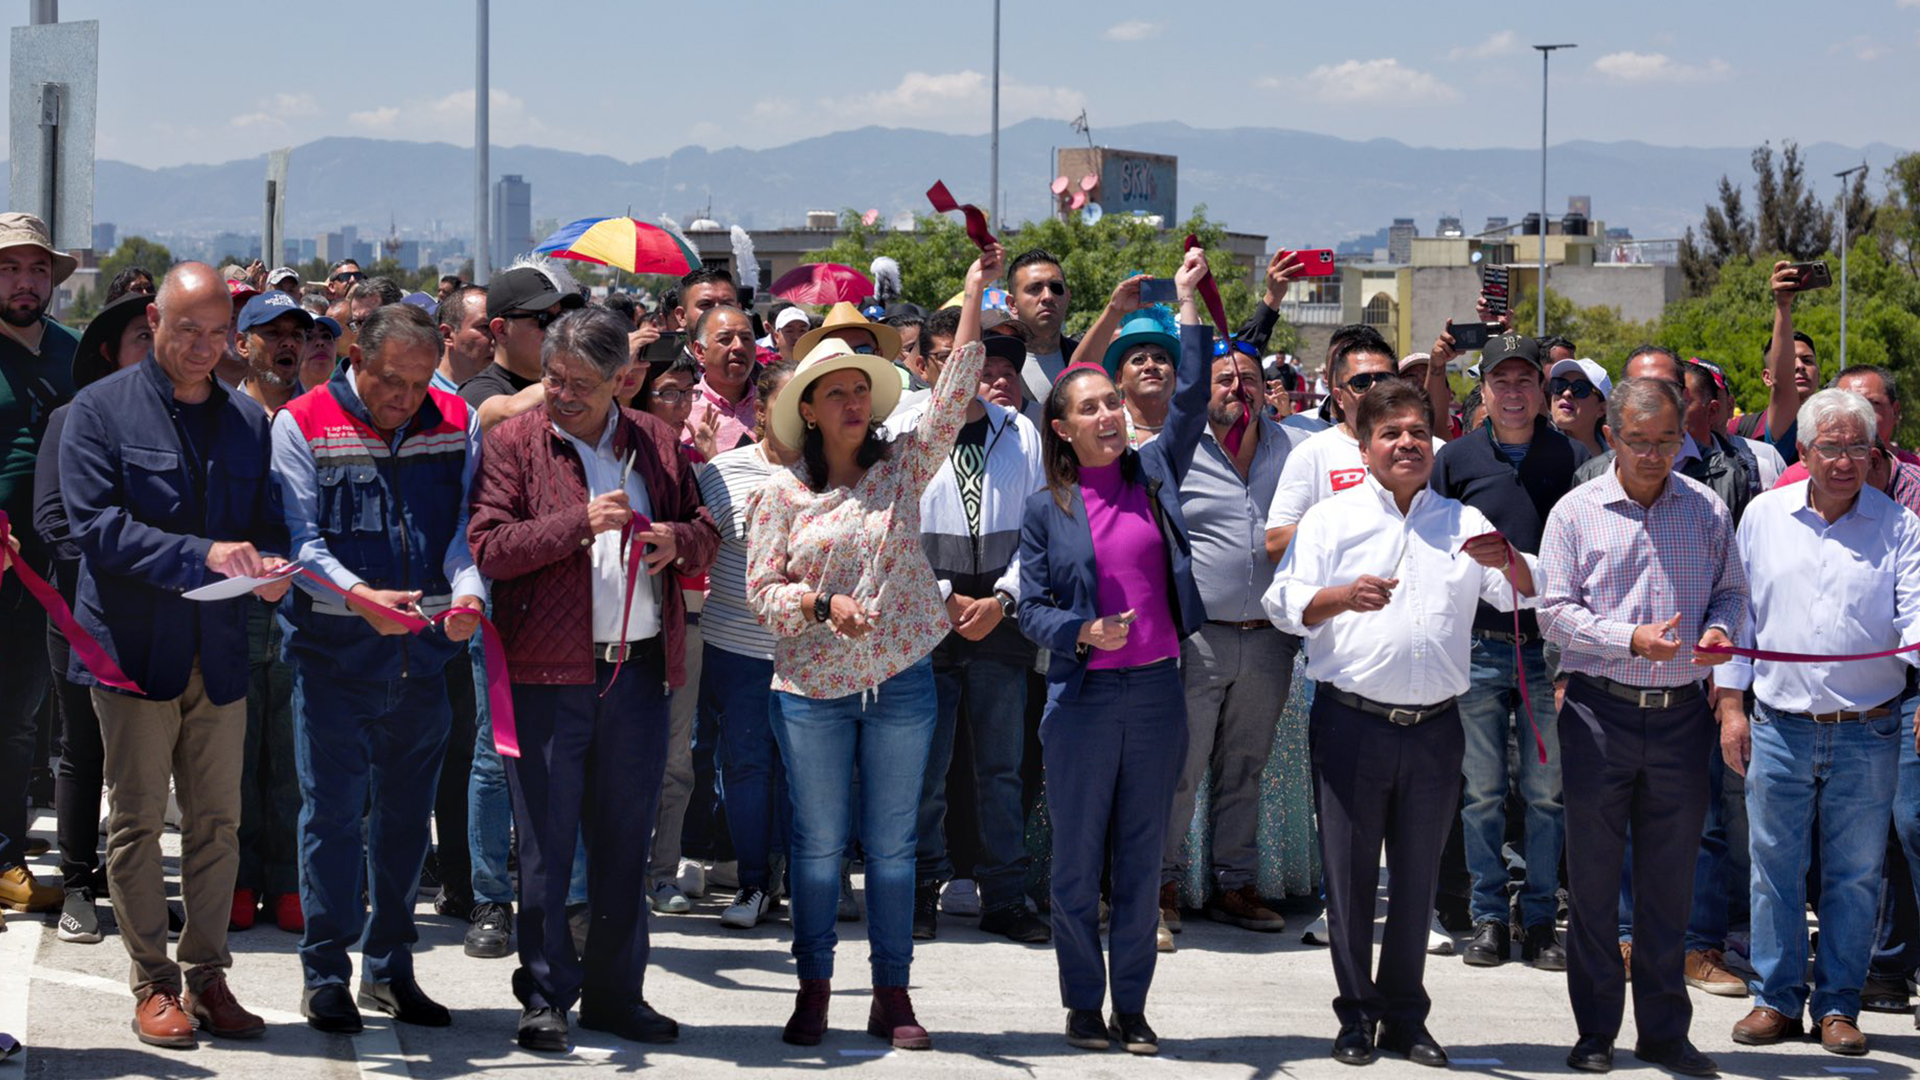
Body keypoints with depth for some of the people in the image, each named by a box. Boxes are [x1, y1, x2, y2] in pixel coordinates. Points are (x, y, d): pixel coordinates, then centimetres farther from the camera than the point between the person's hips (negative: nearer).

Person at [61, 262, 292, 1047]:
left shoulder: (247, 421, 12)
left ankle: (207, 976, 16)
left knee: (217, 823, 7)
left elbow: (268, 523, 14)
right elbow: (96, 525, -11)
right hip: (134, 650, -4)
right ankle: (152, 983, 11)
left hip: (220, 651, 4)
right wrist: (201, 555, -21)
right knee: (136, 821, 2)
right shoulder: (101, 409, -1)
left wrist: (271, 567, -10)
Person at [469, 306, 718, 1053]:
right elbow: (488, 547, -10)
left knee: (626, 842, 11)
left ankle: (616, 992, 21)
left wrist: (680, 540, -5)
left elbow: (706, 532, 18)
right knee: (546, 843, 1)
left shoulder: (655, 444, 11)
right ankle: (545, 997, 10)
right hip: (548, 672, -4)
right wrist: (581, 523, -19)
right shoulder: (512, 443, 0)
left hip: (640, 669, 4)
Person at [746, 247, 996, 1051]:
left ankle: (892, 993, 14)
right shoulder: (781, 495, 1)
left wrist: (974, 293, -10)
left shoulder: (903, 468, 4)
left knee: (892, 846, 7)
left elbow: (953, 396, -4)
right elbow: (761, 590, -1)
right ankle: (814, 991, 16)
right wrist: (824, 603, -19)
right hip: (812, 690, -1)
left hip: (901, 683, 1)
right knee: (817, 848, 5)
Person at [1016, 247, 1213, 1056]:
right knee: (1078, 860, 4)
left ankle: (1132, 1005, 16)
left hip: (1158, 689, 2)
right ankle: (1083, 1004, 15)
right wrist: (1082, 633, -17)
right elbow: (1031, 608, 1)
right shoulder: (1046, 508, 1)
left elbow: (1190, 399, 4)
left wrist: (1188, 305, 1)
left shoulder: (1154, 473, 6)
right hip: (1084, 695, -2)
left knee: (1142, 856, 8)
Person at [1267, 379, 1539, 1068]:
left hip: (1435, 727, 2)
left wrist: (1507, 562, -15)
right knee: (1350, 874, 2)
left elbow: (1527, 599, 7)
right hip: (1352, 721, -2)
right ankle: (1357, 1016, 13)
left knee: (1418, 878, 9)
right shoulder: (1331, 519, 6)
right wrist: (1342, 596, -22)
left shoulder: (1464, 524, 13)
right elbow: (1284, 603, -3)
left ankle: (1405, 1017, 20)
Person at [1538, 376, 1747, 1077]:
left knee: (1670, 879, 7)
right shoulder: (1576, 513, 1)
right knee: (1593, 876, 4)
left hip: (1680, 712, 2)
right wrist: (1630, 639, -17)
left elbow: (1731, 590, 14)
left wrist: (1721, 630, -8)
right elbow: (1555, 611, -3)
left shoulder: (1707, 510, 8)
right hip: (1600, 711, -2)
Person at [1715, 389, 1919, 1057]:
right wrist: (1730, 703, 5)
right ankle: (1777, 999, 17)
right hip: (1779, 726, 1)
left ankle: (1838, 1007, 16)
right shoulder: (1763, 516, 6)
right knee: (1775, 868, 6)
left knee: (1854, 875, 5)